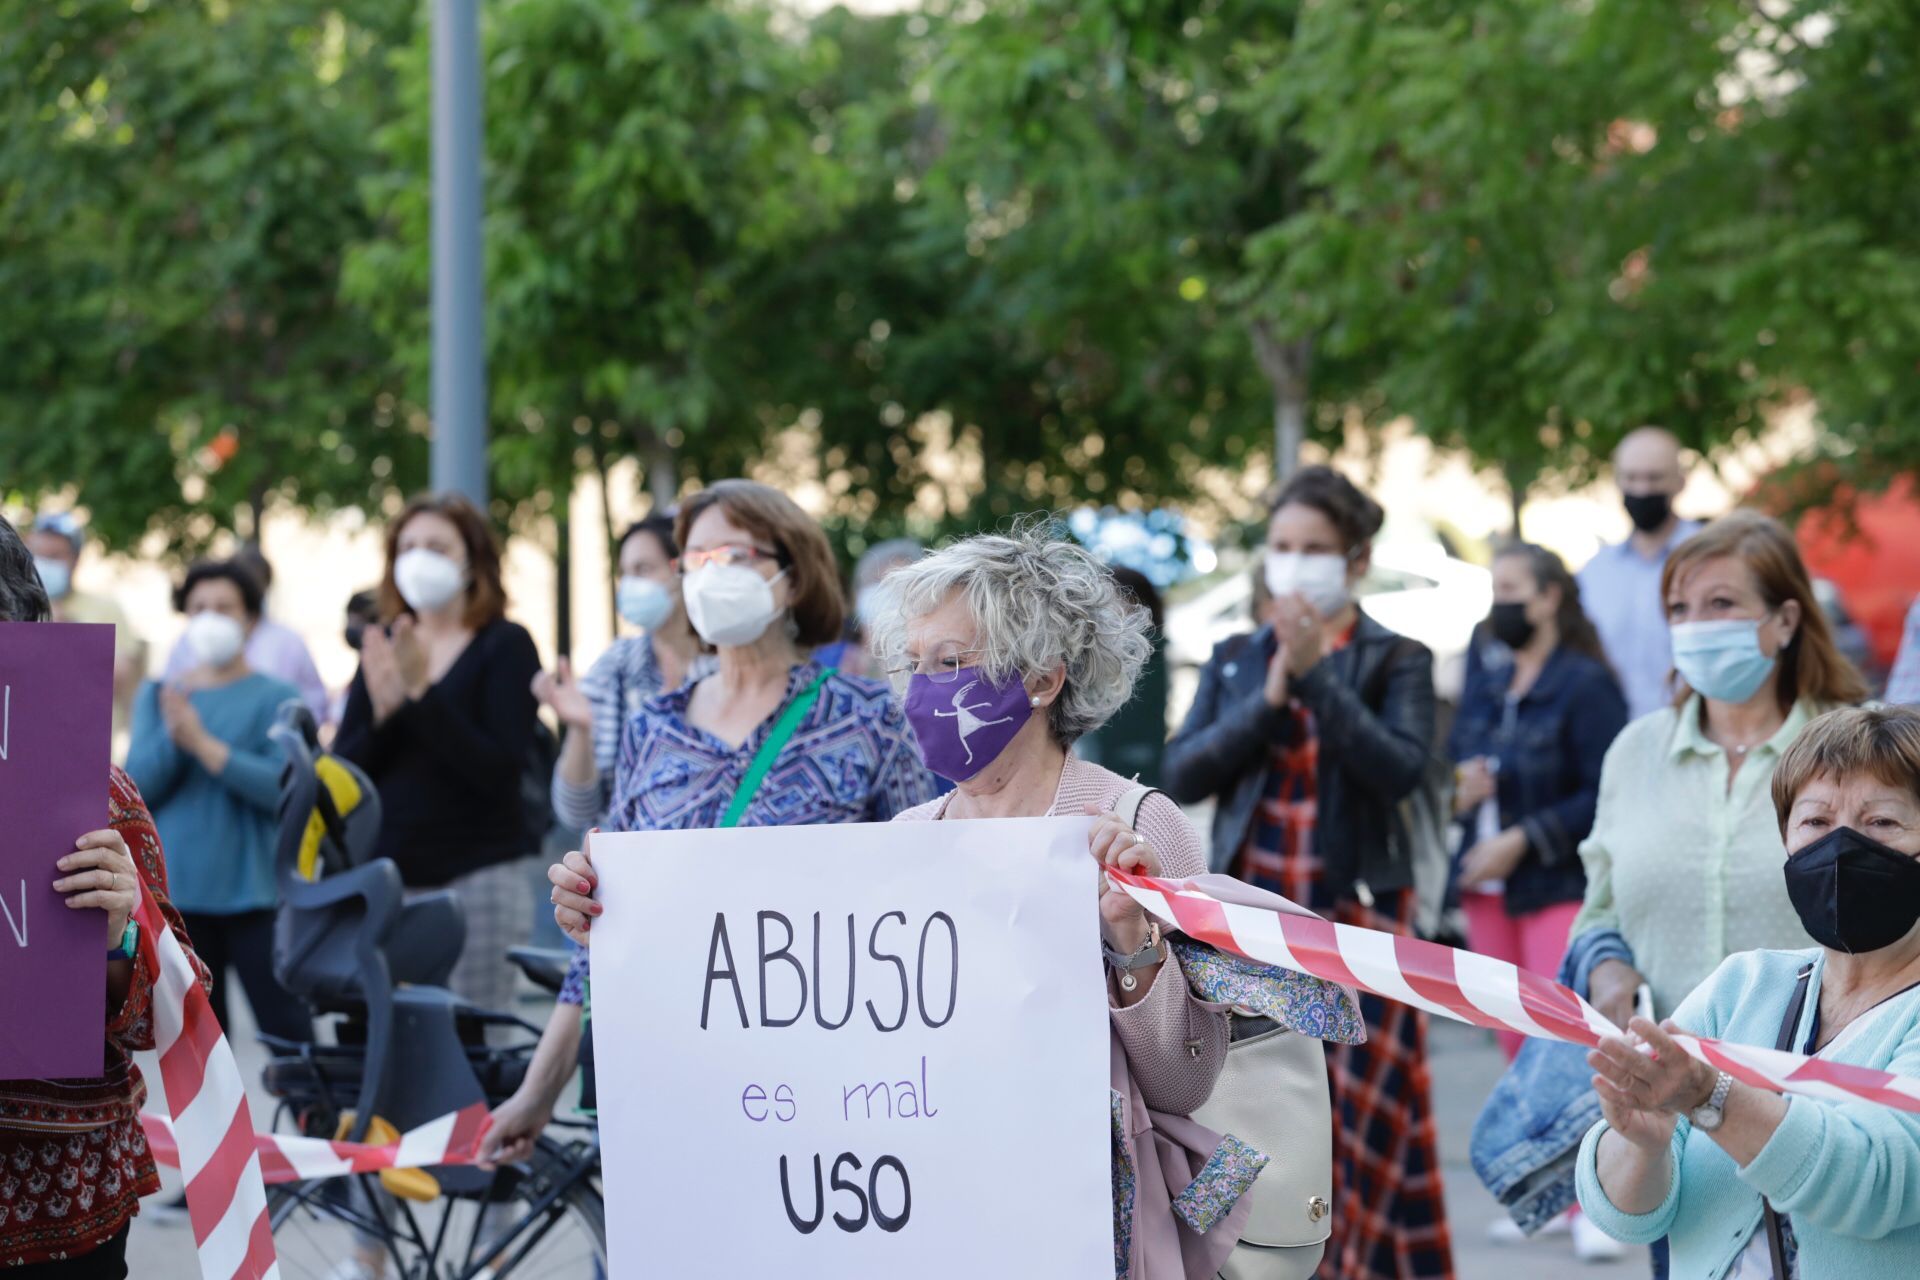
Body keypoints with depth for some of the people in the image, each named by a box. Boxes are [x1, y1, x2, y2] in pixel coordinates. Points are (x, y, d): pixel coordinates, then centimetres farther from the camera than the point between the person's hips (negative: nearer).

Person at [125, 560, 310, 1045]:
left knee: (288, 1033, -4)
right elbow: (138, 786, -1)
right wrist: (172, 736, -20)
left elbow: (285, 788, -13)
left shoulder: (277, 699, -1)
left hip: (256, 892, -3)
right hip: (177, 891, 3)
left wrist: (204, 744, -20)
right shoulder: (158, 695, 9)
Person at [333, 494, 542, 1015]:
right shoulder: (382, 645, 13)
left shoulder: (506, 646, 0)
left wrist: (420, 693, -15)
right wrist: (382, 715, -12)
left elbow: (499, 769, -13)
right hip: (387, 874, 4)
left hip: (475, 872, -4)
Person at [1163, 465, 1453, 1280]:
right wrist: (1270, 696, -10)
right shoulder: (1234, 662, 13)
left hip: (1357, 920, -3)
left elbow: (1403, 768, -14)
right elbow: (1183, 776, 1)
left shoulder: (1395, 662, 3)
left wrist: (1318, 673, -17)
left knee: (1359, 1129, -5)